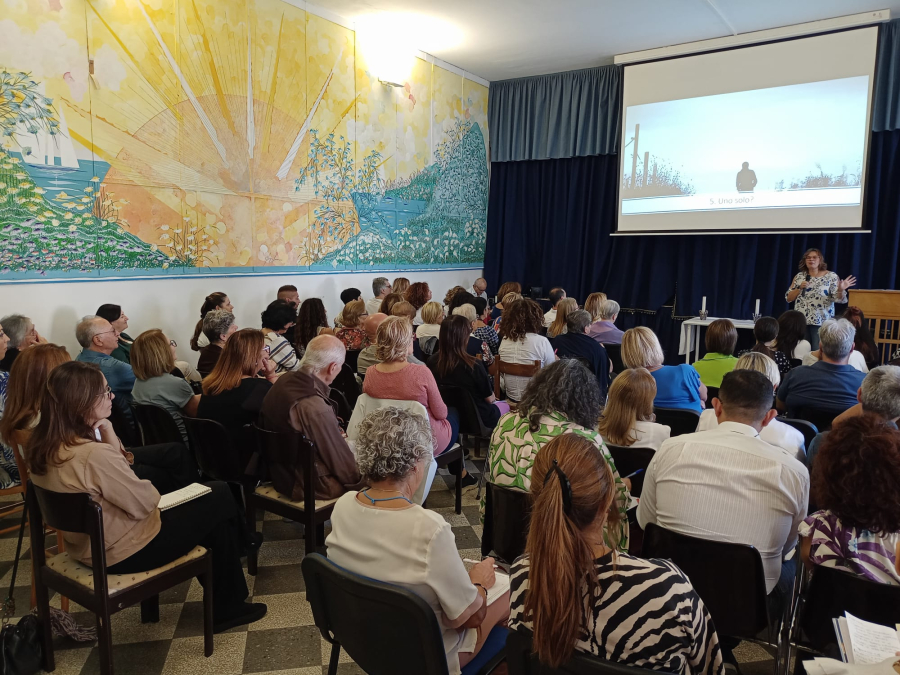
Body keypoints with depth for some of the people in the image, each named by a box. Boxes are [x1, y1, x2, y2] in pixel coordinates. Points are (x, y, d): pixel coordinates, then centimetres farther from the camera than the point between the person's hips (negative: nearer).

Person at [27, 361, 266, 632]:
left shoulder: (42, 447, -4)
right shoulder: (95, 454, -33)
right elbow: (144, 504, -22)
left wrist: (113, 446, -13)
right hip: (125, 552, -9)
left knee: (205, 499, 21)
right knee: (219, 497, 5)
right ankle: (229, 607, 19)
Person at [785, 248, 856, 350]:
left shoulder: (831, 276, 0)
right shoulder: (799, 276, 8)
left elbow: (838, 298, -6)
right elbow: (788, 298, 7)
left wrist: (841, 290, -26)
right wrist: (799, 288, -8)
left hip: (822, 321, -3)